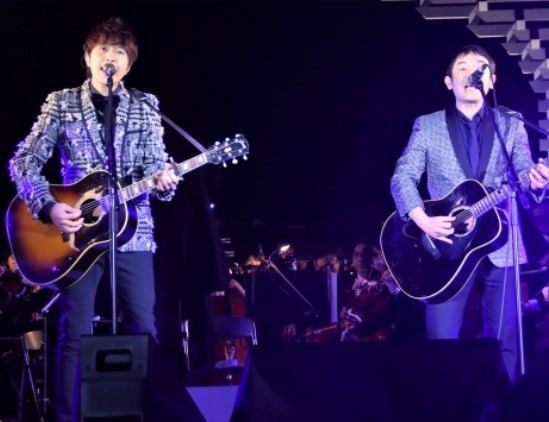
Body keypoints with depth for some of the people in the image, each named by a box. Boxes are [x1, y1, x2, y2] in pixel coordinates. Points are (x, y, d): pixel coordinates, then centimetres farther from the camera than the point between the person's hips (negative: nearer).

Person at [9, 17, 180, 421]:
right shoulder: (61, 103, 5)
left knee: (144, 330, 1)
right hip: (77, 230, -2)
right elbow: (23, 162, 2)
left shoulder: (145, 106, 10)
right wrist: (49, 207, -12)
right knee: (75, 333, -3)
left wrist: (163, 180, -18)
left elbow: (156, 162, 6)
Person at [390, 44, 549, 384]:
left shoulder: (512, 126, 10)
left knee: (505, 342, 2)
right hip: (447, 246, -1)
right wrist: (422, 219, -16)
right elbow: (403, 177, 1)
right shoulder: (427, 126, 7)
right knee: (441, 340, -5)